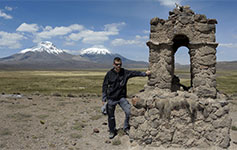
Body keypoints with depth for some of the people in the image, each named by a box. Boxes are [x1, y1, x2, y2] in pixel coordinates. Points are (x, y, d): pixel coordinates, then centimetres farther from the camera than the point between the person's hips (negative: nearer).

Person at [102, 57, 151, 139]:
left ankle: (126, 128, 10)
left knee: (129, 111, -14)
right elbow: (104, 86, -2)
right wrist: (104, 99, -3)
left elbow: (135, 73, -12)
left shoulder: (125, 72, -3)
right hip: (111, 99, -1)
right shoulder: (109, 74, -7)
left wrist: (145, 73, -28)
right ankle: (112, 131, 34)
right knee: (111, 117, 10)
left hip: (121, 97, 1)